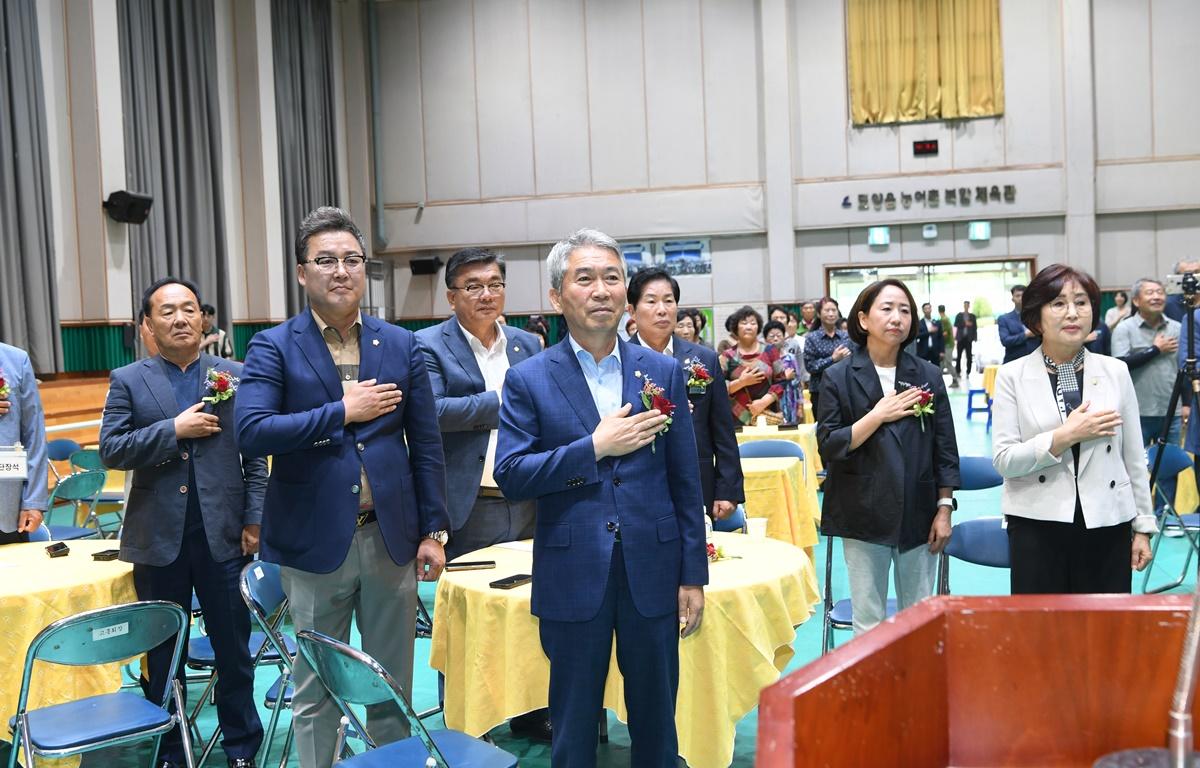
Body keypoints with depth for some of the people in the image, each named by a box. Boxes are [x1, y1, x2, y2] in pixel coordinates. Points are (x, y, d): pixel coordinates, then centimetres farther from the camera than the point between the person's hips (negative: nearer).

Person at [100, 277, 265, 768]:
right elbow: (111, 450, -5)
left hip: (224, 536, 0)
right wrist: (174, 429, -15)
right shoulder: (128, 381, 4)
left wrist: (255, 520, -4)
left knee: (234, 649, 9)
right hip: (158, 539, 1)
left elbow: (256, 455, 2)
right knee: (163, 653, 13)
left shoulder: (236, 376, 3)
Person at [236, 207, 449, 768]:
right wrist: (343, 412, -16)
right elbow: (251, 432, -17)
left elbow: (426, 445, 6)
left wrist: (433, 531, 2)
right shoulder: (273, 347, -3)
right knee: (314, 690, 12)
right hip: (314, 542, -2)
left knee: (393, 684, 15)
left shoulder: (402, 346, 5)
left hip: (391, 538, 2)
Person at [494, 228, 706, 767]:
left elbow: (685, 482, 5)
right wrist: (594, 448, -17)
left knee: (656, 720, 14)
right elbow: (510, 477, -8)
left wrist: (693, 576, 3)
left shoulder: (663, 372, 4)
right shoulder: (529, 379, -2)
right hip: (573, 577, -1)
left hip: (653, 572, 2)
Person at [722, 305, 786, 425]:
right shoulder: (728, 356, 5)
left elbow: (782, 381, 3)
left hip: (769, 416, 1)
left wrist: (764, 402, -9)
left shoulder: (770, 351, 8)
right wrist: (741, 382, -13)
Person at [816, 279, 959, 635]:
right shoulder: (839, 378, -1)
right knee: (868, 623, 4)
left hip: (918, 515, 2)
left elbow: (945, 448, 7)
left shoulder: (928, 375, 5)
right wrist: (878, 415, -13)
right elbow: (829, 447, -6)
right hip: (865, 517, -2)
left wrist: (945, 508, 2)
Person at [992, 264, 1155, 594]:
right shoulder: (1012, 376, -1)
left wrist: (1143, 526, 9)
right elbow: (1003, 460, -7)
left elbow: (1134, 457, 10)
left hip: (1107, 526, 2)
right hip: (1038, 527, -2)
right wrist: (1064, 436, -16)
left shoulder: (1116, 372, 6)